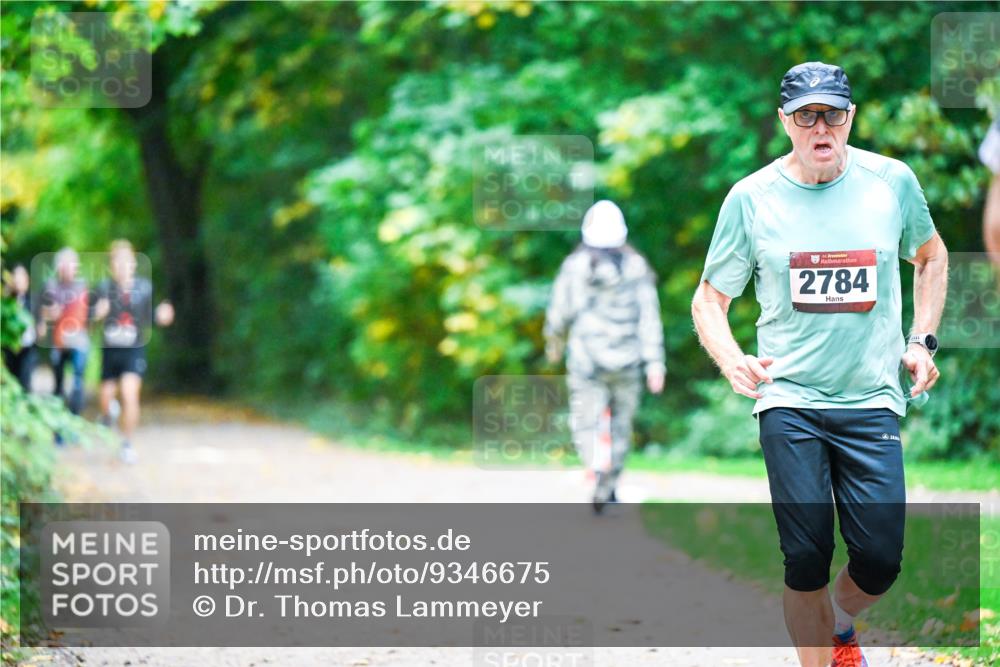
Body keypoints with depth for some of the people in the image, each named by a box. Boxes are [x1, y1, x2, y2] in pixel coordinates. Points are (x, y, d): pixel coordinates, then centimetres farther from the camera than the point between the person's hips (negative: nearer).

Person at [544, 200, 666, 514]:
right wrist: (655, 363, -8)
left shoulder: (574, 266, -4)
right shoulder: (636, 268, -1)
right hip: (627, 361, 2)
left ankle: (600, 467, -29)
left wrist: (553, 343, 20)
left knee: (586, 427, 1)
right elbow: (649, 316, -6)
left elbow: (559, 313, 0)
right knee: (621, 424, 17)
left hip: (587, 361, -2)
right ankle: (610, 489, 23)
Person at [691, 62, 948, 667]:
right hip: (789, 399, -1)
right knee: (807, 558, -7)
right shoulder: (751, 198, -2)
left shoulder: (893, 181, 1)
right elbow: (709, 299, 5)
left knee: (881, 559, -3)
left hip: (873, 399, 1)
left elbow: (931, 257, 21)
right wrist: (732, 361, -15)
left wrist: (923, 341, 10)